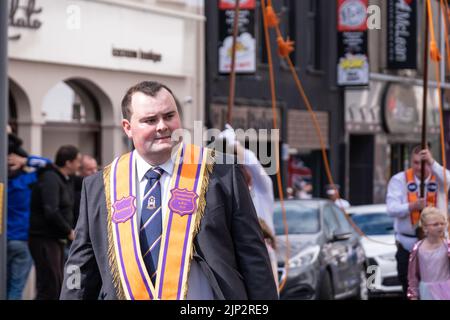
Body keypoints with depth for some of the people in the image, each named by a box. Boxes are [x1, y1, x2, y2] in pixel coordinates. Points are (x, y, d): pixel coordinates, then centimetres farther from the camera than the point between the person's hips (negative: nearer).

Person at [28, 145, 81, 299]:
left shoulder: (66, 180, 13)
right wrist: (69, 231, -14)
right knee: (49, 288, -11)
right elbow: (51, 212, -25)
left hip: (56, 239, 10)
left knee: (57, 287, 12)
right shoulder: (50, 179, -17)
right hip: (44, 239, -10)